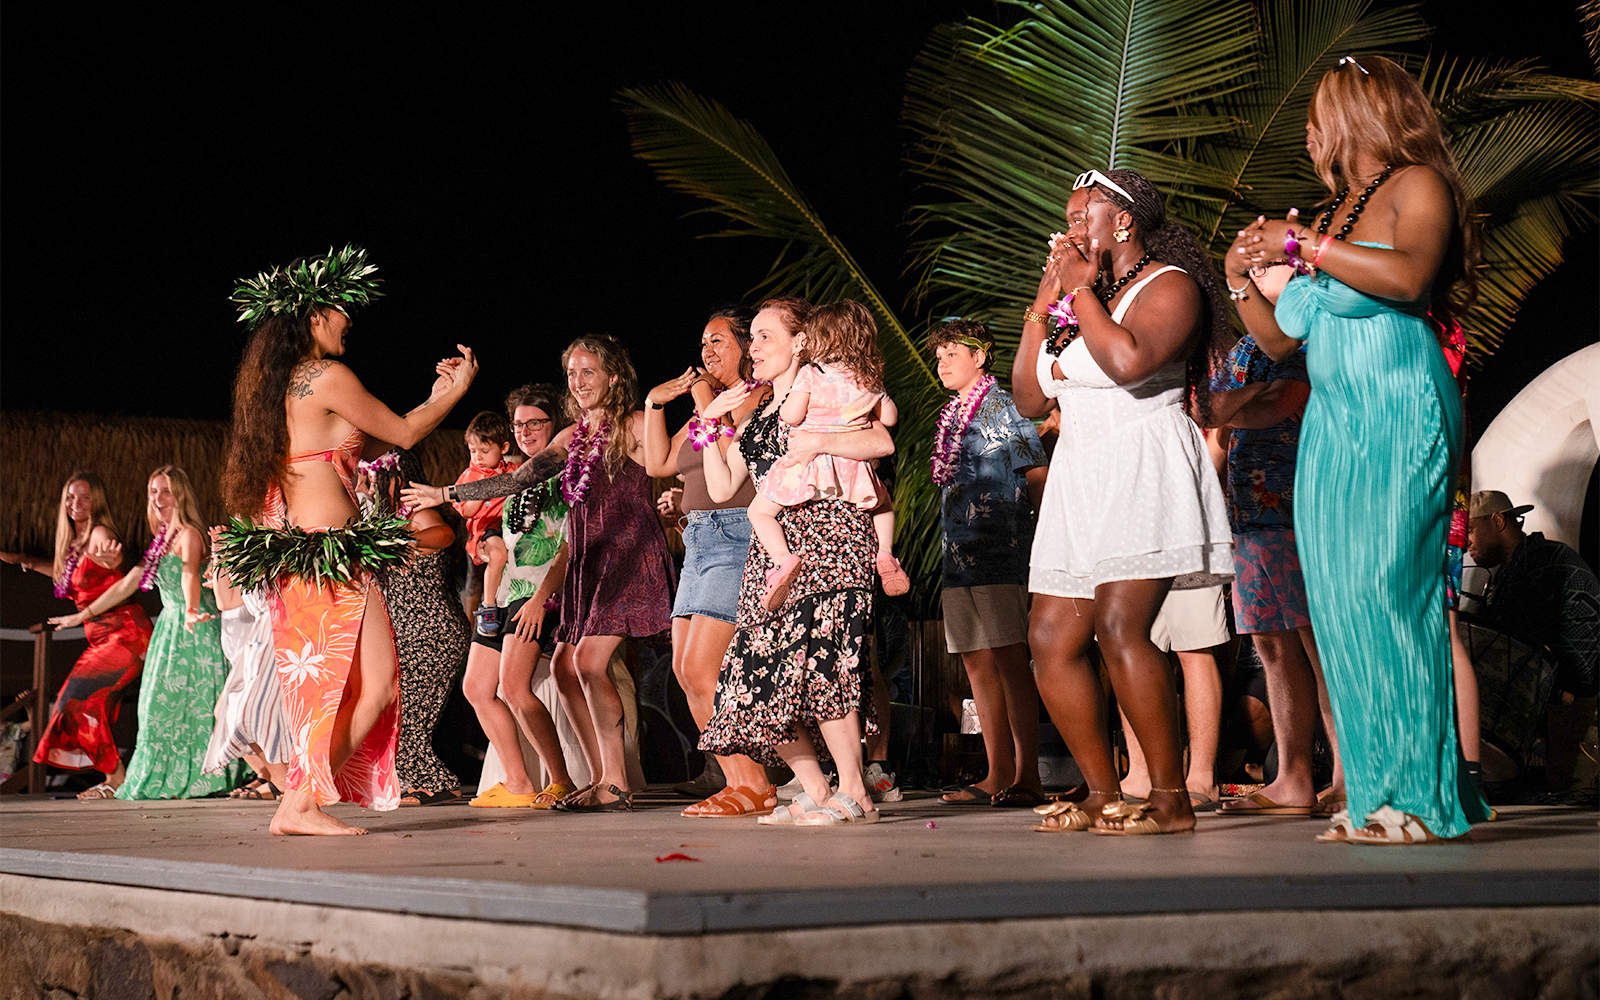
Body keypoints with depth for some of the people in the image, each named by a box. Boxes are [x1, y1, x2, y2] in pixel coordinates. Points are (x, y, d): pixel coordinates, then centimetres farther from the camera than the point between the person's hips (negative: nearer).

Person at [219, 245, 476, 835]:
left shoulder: (273, 383, 19)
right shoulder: (328, 377, -9)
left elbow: (365, 446, 26)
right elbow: (404, 434, -1)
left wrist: (436, 395, 29)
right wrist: (458, 390, 14)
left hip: (285, 549, 10)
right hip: (330, 546, -10)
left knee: (320, 686, 13)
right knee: (375, 684, -7)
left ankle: (302, 803, 9)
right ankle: (301, 803, -9)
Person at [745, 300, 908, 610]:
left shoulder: (810, 374, -6)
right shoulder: (869, 380, 8)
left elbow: (791, 416, -11)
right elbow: (888, 418, 15)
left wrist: (784, 402, 11)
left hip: (808, 464, -4)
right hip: (852, 468, 4)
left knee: (759, 510, 4)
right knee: (883, 503, 32)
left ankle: (783, 559, -19)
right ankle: (886, 553, 9)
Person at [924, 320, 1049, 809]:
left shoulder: (1003, 406, -3)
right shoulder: (951, 416, 20)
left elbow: (1037, 472, -7)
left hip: (998, 547, -8)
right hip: (959, 550, 8)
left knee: (1009, 659, -10)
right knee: (978, 663, 7)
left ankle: (1027, 777, -9)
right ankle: (999, 775, 10)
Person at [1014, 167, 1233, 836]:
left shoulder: (1168, 284, -2)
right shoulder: (1078, 301, 21)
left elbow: (1129, 361, -22)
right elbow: (1029, 399, 18)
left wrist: (1081, 290, -10)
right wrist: (1043, 304, 13)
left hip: (1142, 471, -9)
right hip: (1081, 479, 9)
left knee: (1119, 628, -21)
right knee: (1051, 638, 1)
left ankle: (1171, 800, -16)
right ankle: (1103, 797, 8)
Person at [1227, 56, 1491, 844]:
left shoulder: (1417, 183, 1)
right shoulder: (1333, 213, 21)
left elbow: (1408, 276, -21)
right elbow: (1280, 339, 24)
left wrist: (1303, 244, -14)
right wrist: (1241, 276, 10)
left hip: (1400, 420, -7)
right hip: (1330, 427, 7)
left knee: (1385, 593, -13)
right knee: (1338, 604, 1)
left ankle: (1420, 798, -9)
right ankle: (1372, 794, 4)